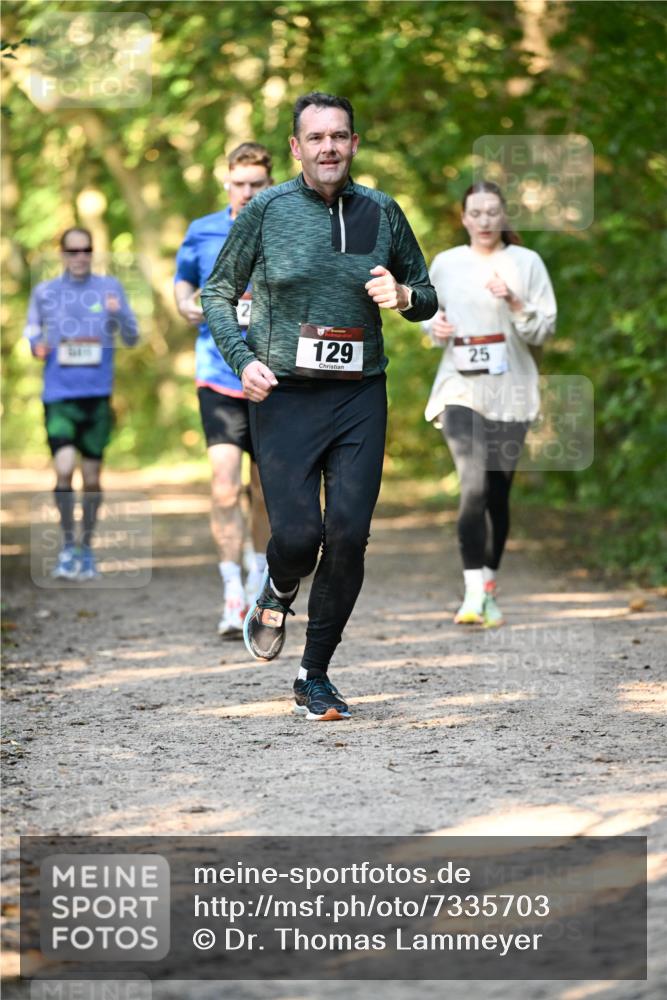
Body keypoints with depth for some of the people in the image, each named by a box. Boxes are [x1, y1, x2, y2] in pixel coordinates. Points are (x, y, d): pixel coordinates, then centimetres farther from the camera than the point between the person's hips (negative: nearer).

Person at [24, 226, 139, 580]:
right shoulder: (44, 292, 8)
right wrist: (37, 347, -5)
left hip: (97, 395, 1)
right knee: (64, 469, -15)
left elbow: (131, 337, 4)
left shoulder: (109, 287, 7)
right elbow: (32, 333, 18)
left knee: (92, 477, 5)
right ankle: (68, 545, 0)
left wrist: (118, 314, -16)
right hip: (59, 395, -1)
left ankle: (87, 548, 20)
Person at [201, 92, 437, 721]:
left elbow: (427, 298, 18)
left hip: (360, 395, 2)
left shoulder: (381, 213, 7)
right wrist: (243, 359, -7)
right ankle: (277, 595, 26)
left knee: (349, 536, -6)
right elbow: (218, 293, 8)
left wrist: (404, 296, -6)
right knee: (297, 535, -12)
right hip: (284, 396, -2)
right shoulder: (267, 210, 1)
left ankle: (315, 677, 9)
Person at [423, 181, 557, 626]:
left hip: (509, 392, 0)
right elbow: (431, 317, 22)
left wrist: (514, 303, -16)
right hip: (460, 387, 0)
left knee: (497, 494, 6)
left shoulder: (526, 263, 3)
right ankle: (476, 592, -24)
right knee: (473, 485, -18)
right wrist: (436, 329, -1)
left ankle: (488, 592, 21)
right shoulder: (445, 264, 8)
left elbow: (545, 329, 2)